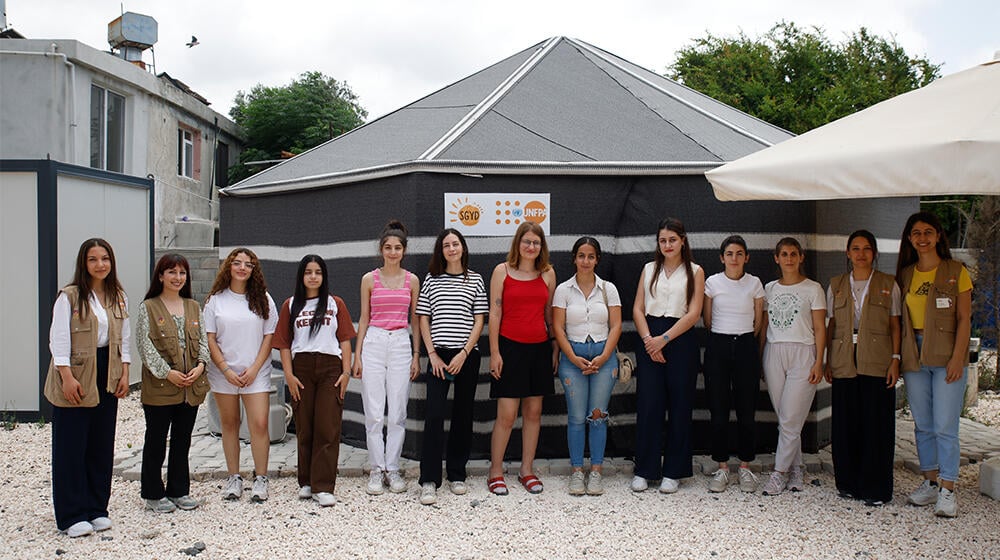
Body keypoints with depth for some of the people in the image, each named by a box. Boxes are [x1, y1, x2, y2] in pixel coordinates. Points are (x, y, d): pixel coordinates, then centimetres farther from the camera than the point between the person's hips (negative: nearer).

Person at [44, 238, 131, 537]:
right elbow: (58, 338, -10)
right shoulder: (70, 296, -7)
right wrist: (67, 377, -16)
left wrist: (124, 374, 4)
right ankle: (73, 515, 8)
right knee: (72, 445, 0)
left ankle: (97, 509, 20)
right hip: (75, 376, -5)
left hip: (106, 376, 5)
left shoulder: (118, 297, 9)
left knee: (102, 444, 9)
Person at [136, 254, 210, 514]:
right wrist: (167, 373, -16)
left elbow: (203, 339, 11)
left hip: (191, 386, 5)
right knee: (156, 441, 6)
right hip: (159, 387, -4)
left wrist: (200, 365, -7)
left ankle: (179, 490, 23)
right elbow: (144, 345, -9)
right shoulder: (148, 308, -3)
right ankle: (154, 494, 16)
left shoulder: (194, 307, 12)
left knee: (183, 440, 12)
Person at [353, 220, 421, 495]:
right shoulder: (369, 279, 6)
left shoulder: (411, 280, 7)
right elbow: (364, 318, 8)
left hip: (401, 345, 1)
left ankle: (392, 469, 12)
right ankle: (377, 470, 9)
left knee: (398, 413, 2)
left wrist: (416, 355, 4)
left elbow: (415, 320, 10)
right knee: (374, 413, -1)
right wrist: (357, 355, 2)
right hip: (373, 343, 0)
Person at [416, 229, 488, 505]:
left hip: (467, 355, 1)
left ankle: (457, 475, 18)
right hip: (438, 355, -1)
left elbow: (479, 321, 2)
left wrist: (464, 354, -8)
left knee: (463, 415, 6)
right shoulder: (431, 279, 8)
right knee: (434, 415, -9)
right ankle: (429, 481, -6)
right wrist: (432, 355, -3)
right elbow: (423, 320, 6)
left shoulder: (475, 280, 6)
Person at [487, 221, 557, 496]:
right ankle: (495, 473, 10)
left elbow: (550, 314, 12)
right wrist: (494, 352, -8)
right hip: (510, 347, -3)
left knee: (534, 412, 9)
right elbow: (495, 313, -3)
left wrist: (556, 349, 9)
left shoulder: (548, 273, 8)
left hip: (539, 348, 4)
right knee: (506, 415, -4)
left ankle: (527, 470, 21)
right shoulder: (502, 271, -1)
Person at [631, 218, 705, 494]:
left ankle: (673, 471, 13)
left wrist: (664, 339, -12)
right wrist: (648, 339, -8)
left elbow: (693, 313, -5)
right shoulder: (649, 269, 12)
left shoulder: (695, 272, 4)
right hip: (649, 339, 2)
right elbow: (638, 308, 7)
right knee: (647, 405, -1)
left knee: (679, 405, 3)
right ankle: (644, 470, 9)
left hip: (681, 340, -1)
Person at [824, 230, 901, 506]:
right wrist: (827, 361, 6)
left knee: (876, 424, -1)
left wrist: (895, 359, -5)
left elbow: (895, 325, 5)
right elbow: (831, 325, 12)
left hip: (877, 362, -2)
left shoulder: (888, 284, 6)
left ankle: (876, 488, 8)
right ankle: (849, 483, 16)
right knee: (845, 424, 4)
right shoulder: (836, 286, 12)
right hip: (844, 363, 2)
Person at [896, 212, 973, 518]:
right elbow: (900, 320, 10)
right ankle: (930, 482, 21)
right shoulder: (905, 275, 10)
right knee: (922, 425, 10)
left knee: (945, 427, -6)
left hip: (946, 355, -4)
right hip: (914, 355, 4)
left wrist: (957, 358, -12)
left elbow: (964, 319, -4)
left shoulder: (956, 272, -1)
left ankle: (947, 490, 4)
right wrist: (897, 357, 2)